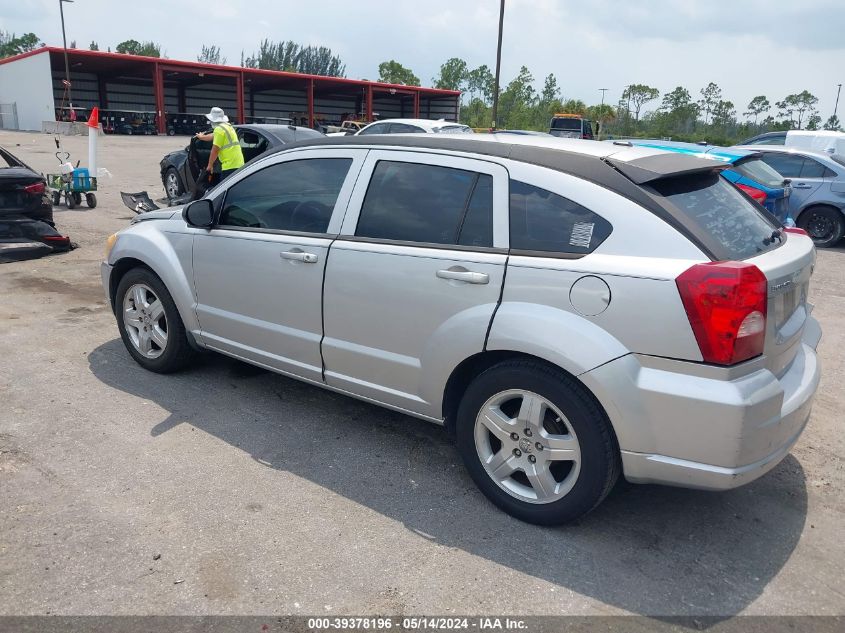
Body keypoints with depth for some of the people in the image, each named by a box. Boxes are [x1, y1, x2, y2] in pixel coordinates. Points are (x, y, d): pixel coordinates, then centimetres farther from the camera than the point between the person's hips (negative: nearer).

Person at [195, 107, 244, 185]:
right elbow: (213, 136, 40)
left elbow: (215, 150, -10)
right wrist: (202, 137, 57)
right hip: (239, 164, 10)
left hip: (230, 166, -10)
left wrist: (210, 165, -1)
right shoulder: (228, 126, 21)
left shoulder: (219, 129, -9)